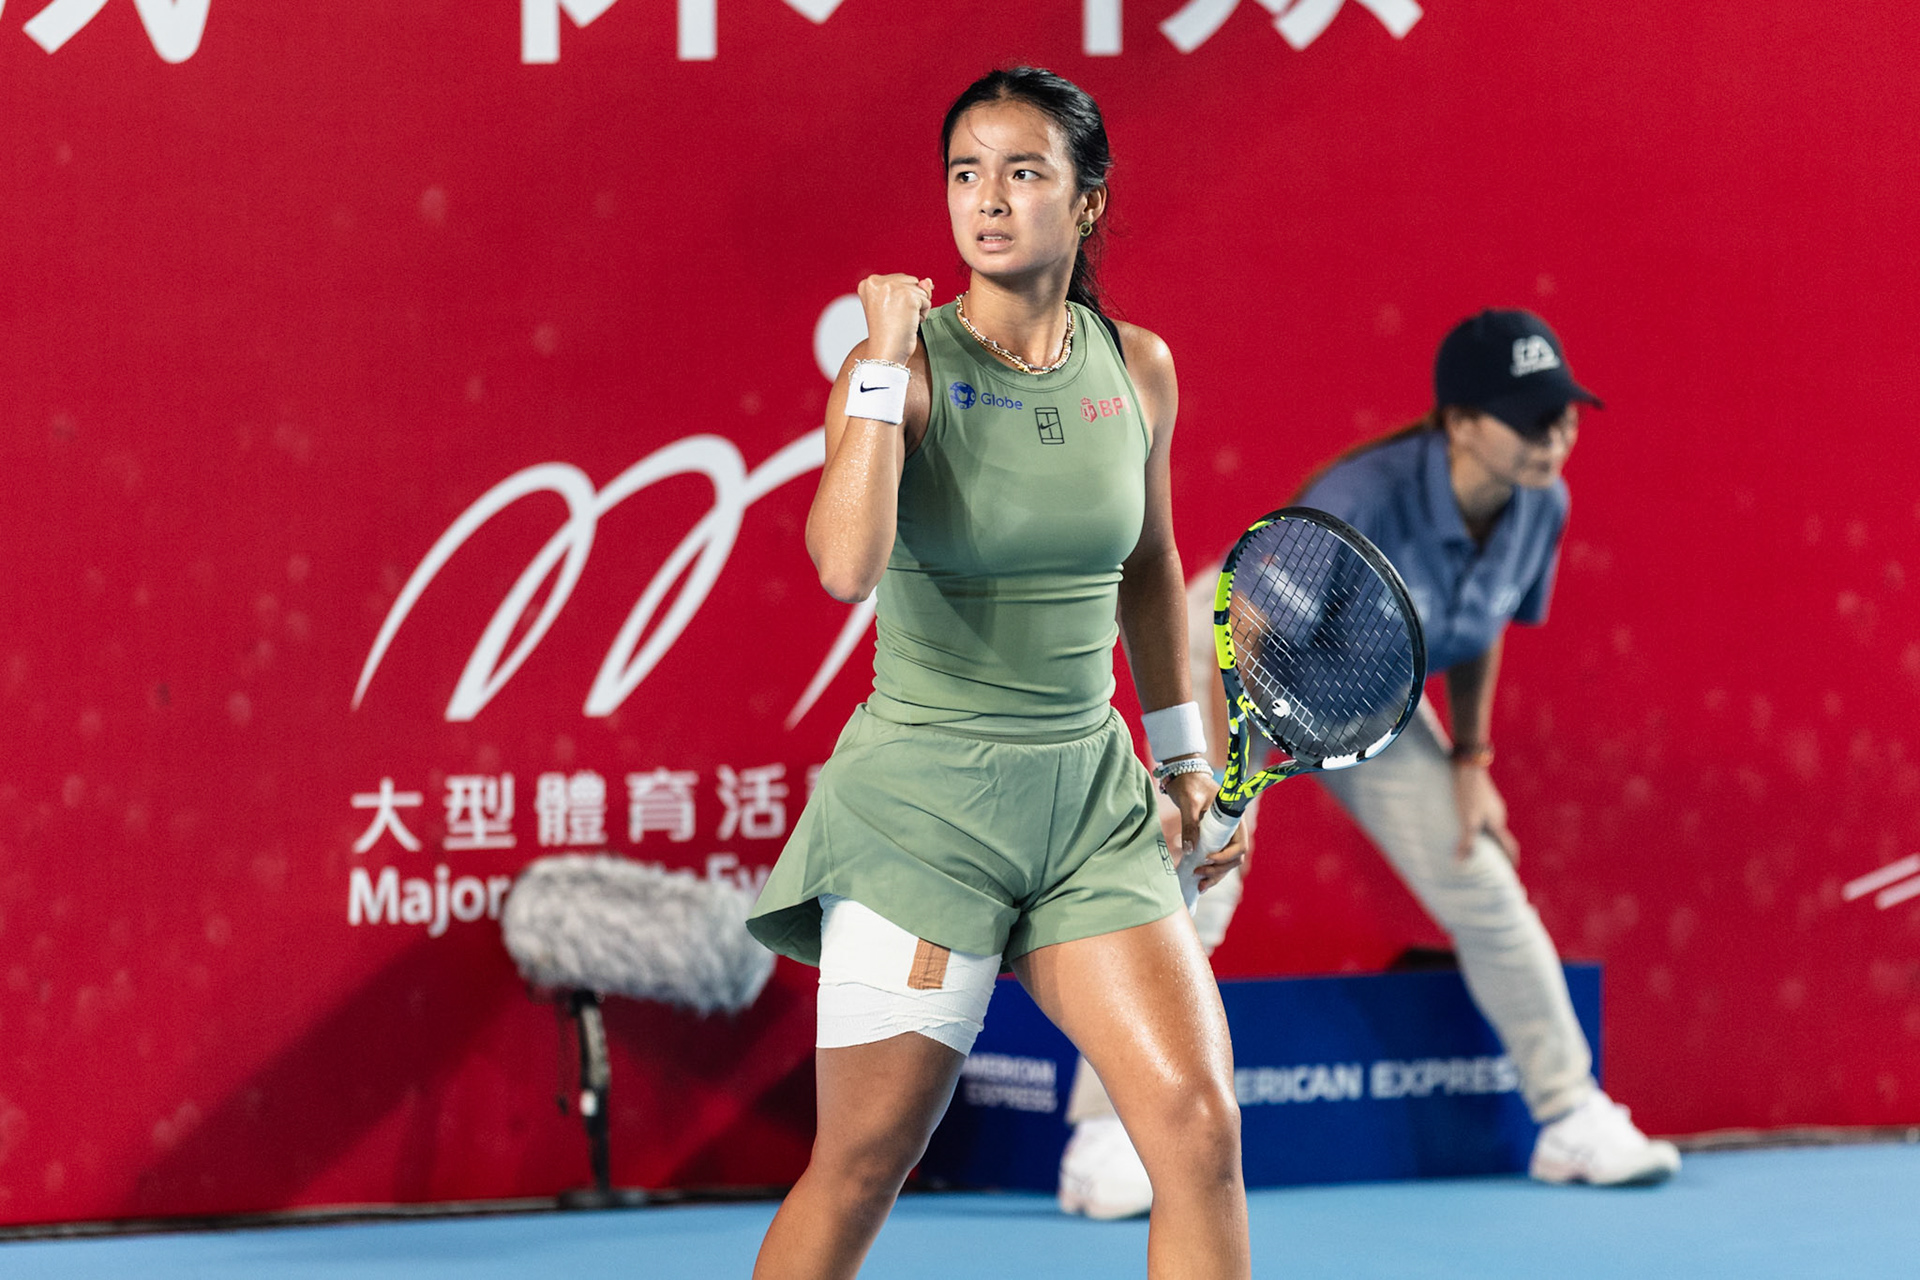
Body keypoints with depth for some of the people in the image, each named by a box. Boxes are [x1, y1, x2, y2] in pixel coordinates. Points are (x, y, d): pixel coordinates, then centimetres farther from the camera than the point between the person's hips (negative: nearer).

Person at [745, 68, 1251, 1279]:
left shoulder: (1138, 366, 4)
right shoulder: (901, 361, -9)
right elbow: (846, 565, -26)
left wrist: (1183, 751, 21)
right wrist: (887, 360, -23)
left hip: (1090, 794, 4)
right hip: (924, 801, -4)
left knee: (1200, 1124, -8)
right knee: (860, 1169, 1)